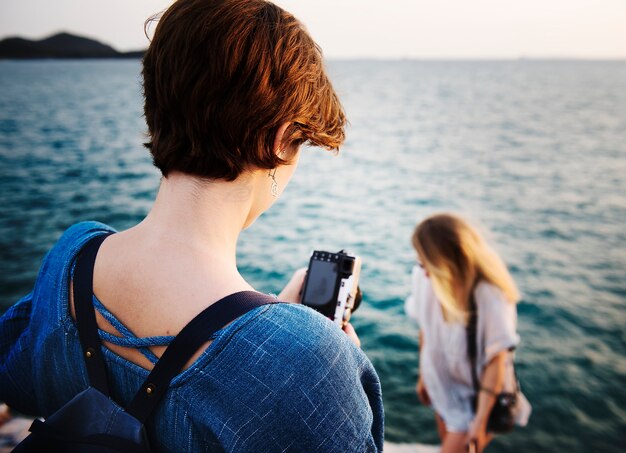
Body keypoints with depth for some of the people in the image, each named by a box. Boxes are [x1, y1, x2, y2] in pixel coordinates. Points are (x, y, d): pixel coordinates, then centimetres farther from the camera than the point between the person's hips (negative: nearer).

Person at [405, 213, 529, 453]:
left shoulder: (491, 298, -32)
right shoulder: (424, 277, -19)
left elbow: (497, 361, -22)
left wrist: (481, 420, -21)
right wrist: (423, 376, 9)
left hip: (477, 396, -5)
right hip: (442, 387, 5)